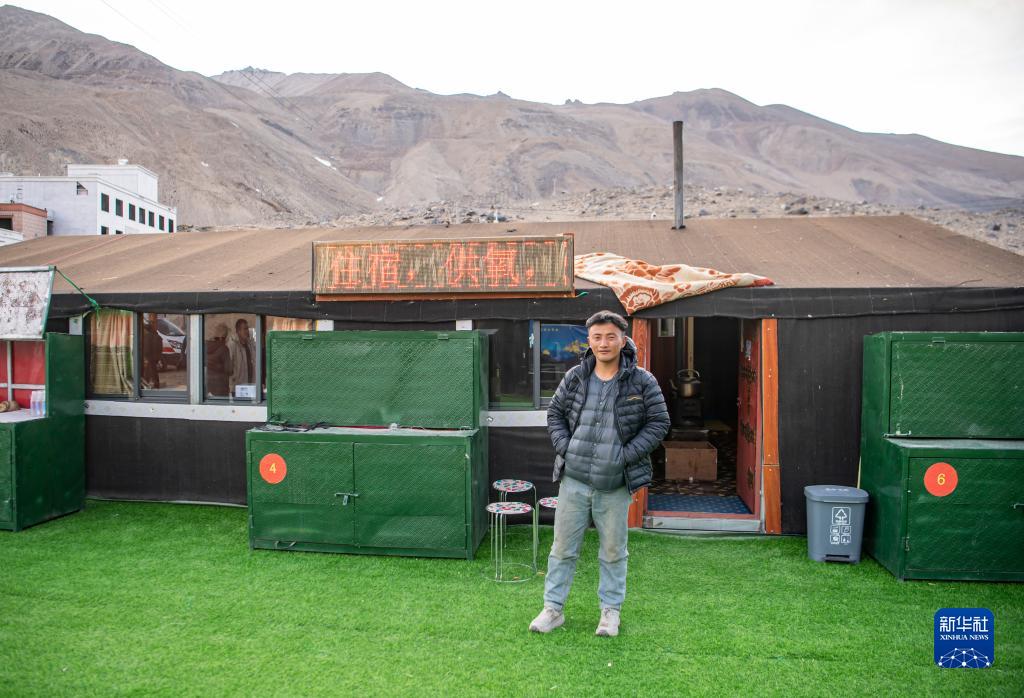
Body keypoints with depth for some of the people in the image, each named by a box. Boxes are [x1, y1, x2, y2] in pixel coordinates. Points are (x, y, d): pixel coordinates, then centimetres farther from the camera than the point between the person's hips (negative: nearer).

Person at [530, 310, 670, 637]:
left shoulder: (642, 382, -5)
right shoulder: (575, 377, 2)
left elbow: (659, 422, -2)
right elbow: (555, 413, 12)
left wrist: (627, 455, -10)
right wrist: (564, 448, -2)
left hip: (615, 484, -2)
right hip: (574, 479, 2)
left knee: (613, 551, 12)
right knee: (563, 548, 10)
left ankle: (611, 611, 30)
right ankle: (552, 609, 24)